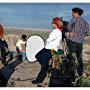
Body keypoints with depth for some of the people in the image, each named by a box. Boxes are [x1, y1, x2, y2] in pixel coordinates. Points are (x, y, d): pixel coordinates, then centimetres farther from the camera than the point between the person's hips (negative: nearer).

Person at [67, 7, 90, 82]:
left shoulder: (75, 19, -1)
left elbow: (69, 25, -21)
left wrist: (70, 32, -6)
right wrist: (81, 35, 16)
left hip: (72, 40, -5)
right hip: (80, 42, 5)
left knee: (72, 58, -3)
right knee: (79, 58, 16)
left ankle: (73, 77, -3)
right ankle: (81, 75, 22)